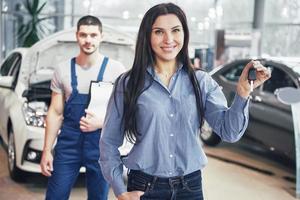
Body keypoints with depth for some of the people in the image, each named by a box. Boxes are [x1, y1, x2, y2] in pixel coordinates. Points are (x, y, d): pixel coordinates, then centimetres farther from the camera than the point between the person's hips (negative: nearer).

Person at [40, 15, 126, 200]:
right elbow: (55, 113, 7)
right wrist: (47, 150, 3)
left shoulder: (115, 69, -3)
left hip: (101, 145, -1)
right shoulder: (63, 70, 5)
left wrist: (101, 122, -18)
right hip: (68, 143, 2)